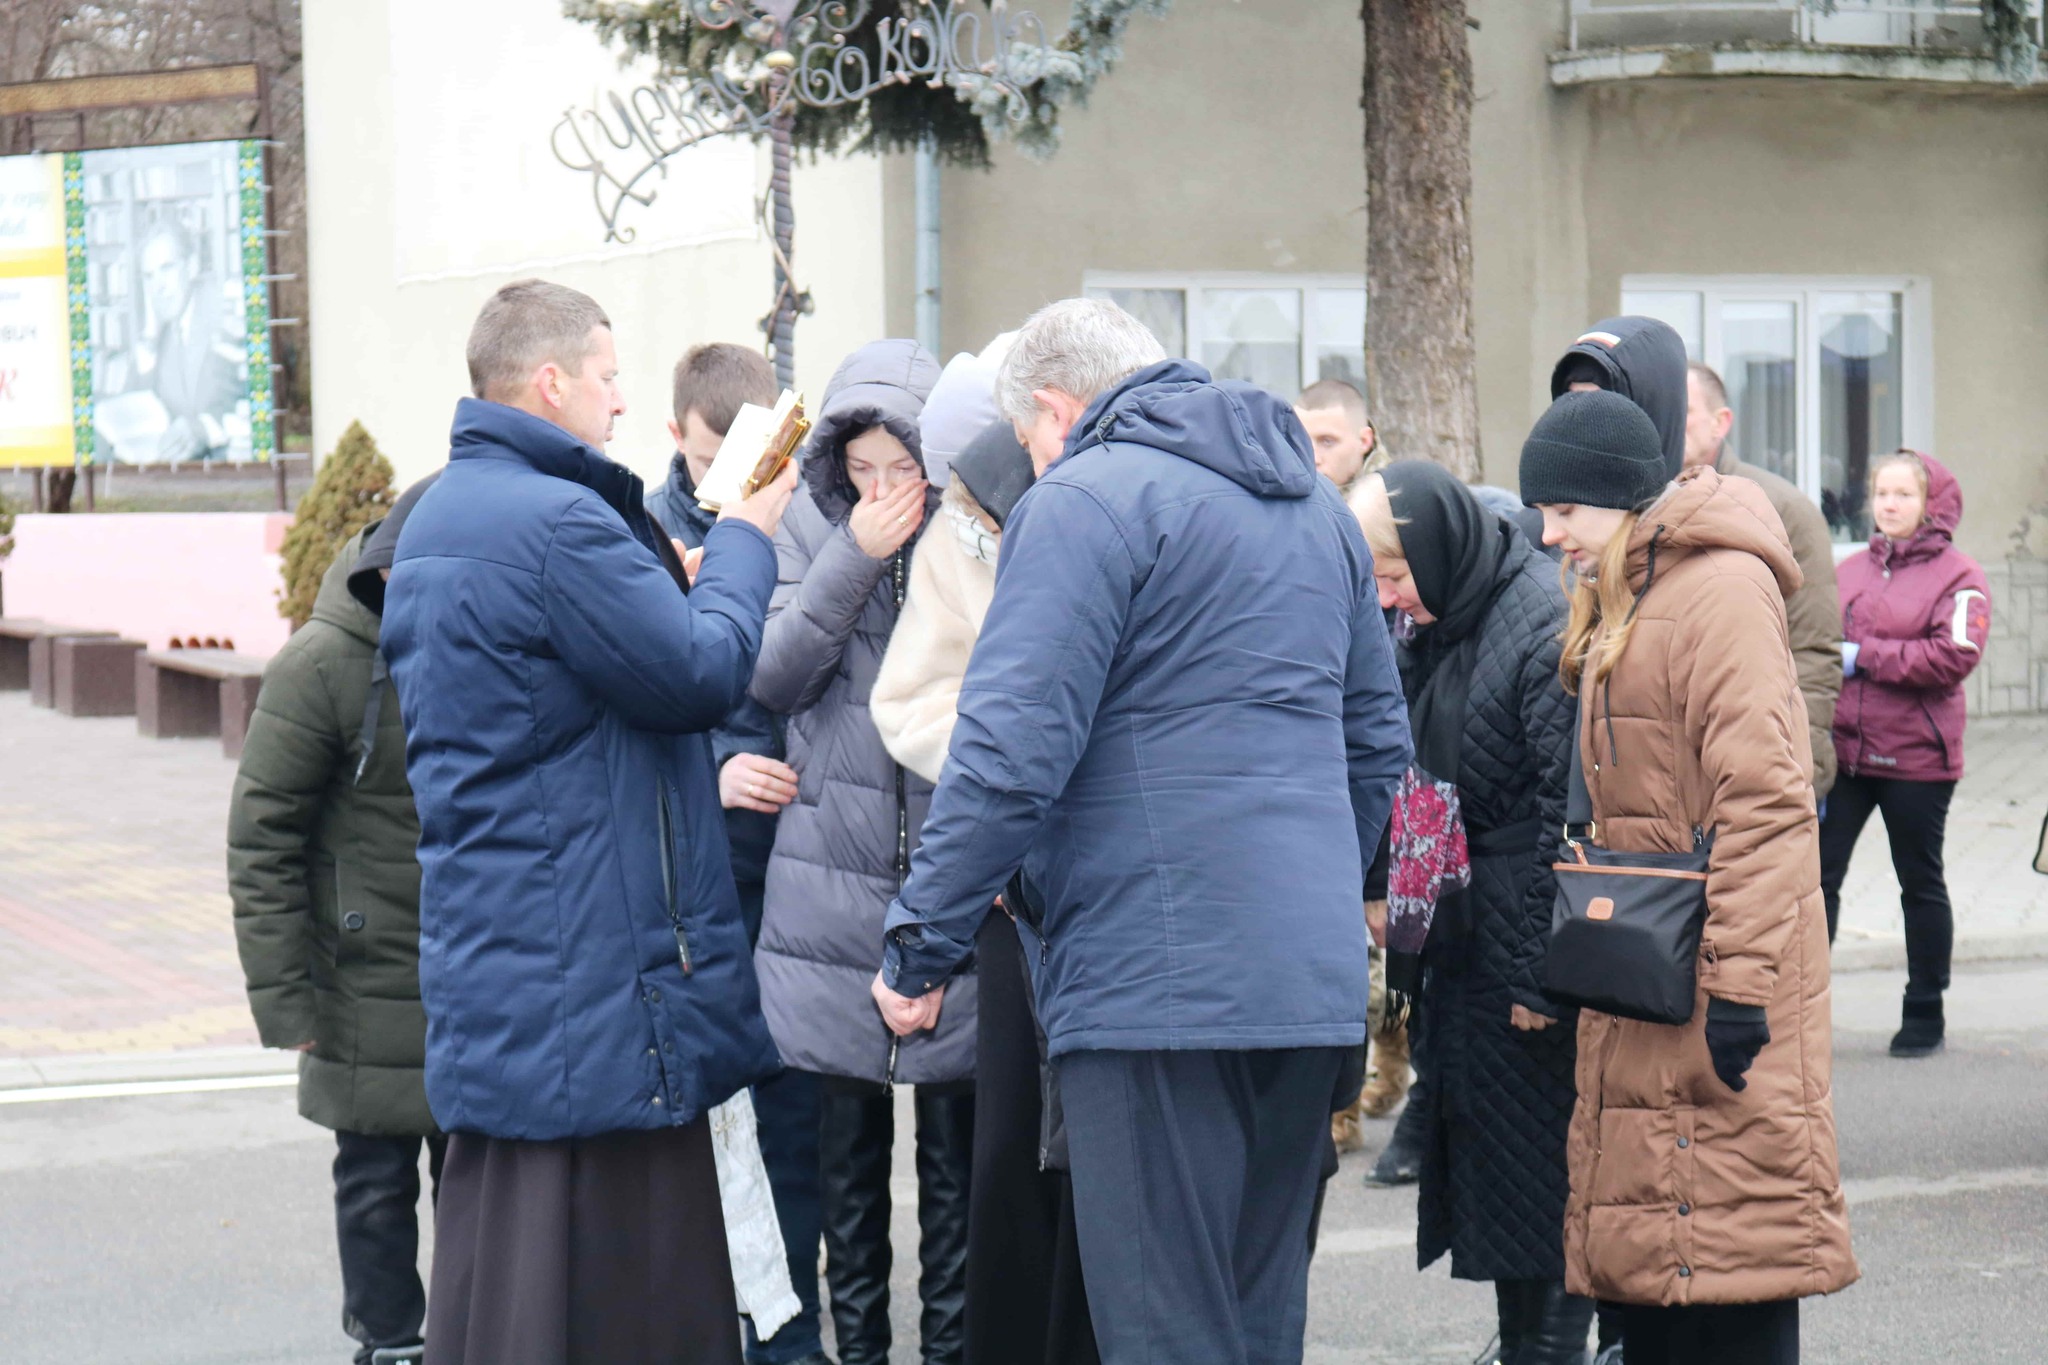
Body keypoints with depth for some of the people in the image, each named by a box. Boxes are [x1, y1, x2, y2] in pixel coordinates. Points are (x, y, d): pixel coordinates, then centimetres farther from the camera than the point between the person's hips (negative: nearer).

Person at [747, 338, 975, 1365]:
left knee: (955, 1146, 6)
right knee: (847, 1141, 9)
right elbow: (772, 677, -6)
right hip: (833, 885, 2)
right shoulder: (812, 529, 4)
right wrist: (853, 559, -13)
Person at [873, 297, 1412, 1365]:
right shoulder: (1317, 505, 19)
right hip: (1314, 980, 8)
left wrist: (922, 943, -9)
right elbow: (1377, 736, 26)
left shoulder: (1086, 503, -8)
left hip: (1156, 984, -8)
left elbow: (1011, 752, -16)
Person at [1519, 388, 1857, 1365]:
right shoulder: (1618, 607, 17)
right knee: (1655, 1253, 11)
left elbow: (1763, 801, -19)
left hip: (1719, 984, -10)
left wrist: (1740, 985, -22)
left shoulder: (1722, 588, -13)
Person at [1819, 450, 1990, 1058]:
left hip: (1916, 757, -4)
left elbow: (1954, 657, -16)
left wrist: (1865, 656, -16)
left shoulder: (1958, 577, -3)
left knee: (1920, 883, 8)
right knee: (1816, 874, -5)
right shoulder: (1850, 571, 13)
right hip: (1841, 750, 4)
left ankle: (1924, 1013, 20)